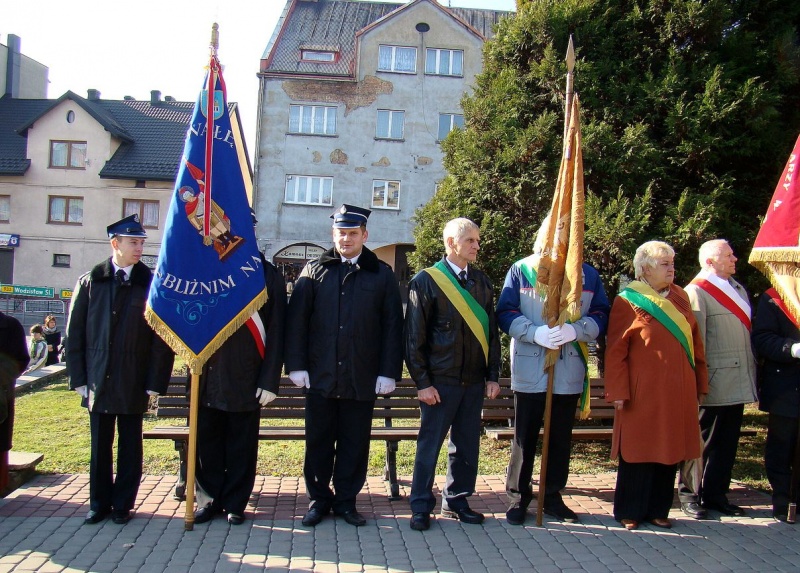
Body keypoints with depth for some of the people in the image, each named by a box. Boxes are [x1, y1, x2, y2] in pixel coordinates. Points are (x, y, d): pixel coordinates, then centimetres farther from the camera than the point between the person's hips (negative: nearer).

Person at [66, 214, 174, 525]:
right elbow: (75, 332, 5)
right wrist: (79, 378, 0)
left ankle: (123, 504, 21)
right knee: (100, 445, 11)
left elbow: (162, 338, -3)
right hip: (97, 380, 2)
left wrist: (155, 382, -7)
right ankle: (99, 503, 25)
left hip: (133, 383, -1)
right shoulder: (90, 282, 4)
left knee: (130, 445, 8)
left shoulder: (151, 284, -2)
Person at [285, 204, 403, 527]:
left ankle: (346, 500, 23)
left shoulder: (382, 275, 4)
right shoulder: (314, 271, 6)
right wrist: (296, 365, -4)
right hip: (320, 375, 1)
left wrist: (388, 372, -4)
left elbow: (392, 326, 2)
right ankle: (318, 499, 24)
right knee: (318, 440, 9)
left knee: (354, 442, 8)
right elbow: (297, 320, 3)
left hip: (362, 378, 0)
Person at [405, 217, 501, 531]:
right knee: (429, 444, 4)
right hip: (440, 381, -5)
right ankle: (421, 506, 17)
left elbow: (491, 331, 12)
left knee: (466, 444, 12)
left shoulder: (481, 281, 9)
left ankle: (456, 500, 27)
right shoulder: (426, 281, -6)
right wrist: (422, 382, -10)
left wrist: (493, 375, 6)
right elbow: (414, 337, -7)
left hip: (474, 381, 5)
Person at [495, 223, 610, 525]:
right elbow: (505, 313, -5)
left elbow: (600, 315, 3)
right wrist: (536, 332, -21)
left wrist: (576, 330, -17)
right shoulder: (520, 270, 0)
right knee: (524, 438, 5)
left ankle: (553, 496, 26)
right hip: (529, 370, -2)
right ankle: (518, 496, 19)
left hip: (570, 372, 2)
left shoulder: (588, 274, 6)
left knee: (561, 438, 12)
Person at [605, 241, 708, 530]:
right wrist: (618, 392, -12)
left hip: (678, 392, 5)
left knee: (669, 450, 11)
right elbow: (615, 351, -8)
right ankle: (630, 511, 17)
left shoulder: (680, 297, 10)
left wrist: (700, 383, 10)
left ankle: (658, 509, 24)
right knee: (639, 452, 4)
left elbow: (695, 342, 13)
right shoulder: (628, 302, -6)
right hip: (642, 392, -5)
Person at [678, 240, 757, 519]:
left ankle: (716, 495, 24)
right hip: (714, 385, -8)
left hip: (738, 385, 8)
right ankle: (690, 494, 14)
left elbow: (750, 332, 21)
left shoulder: (739, 289, 17)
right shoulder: (697, 292, -10)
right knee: (702, 441, 2)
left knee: (727, 443, 13)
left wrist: (752, 374, 16)